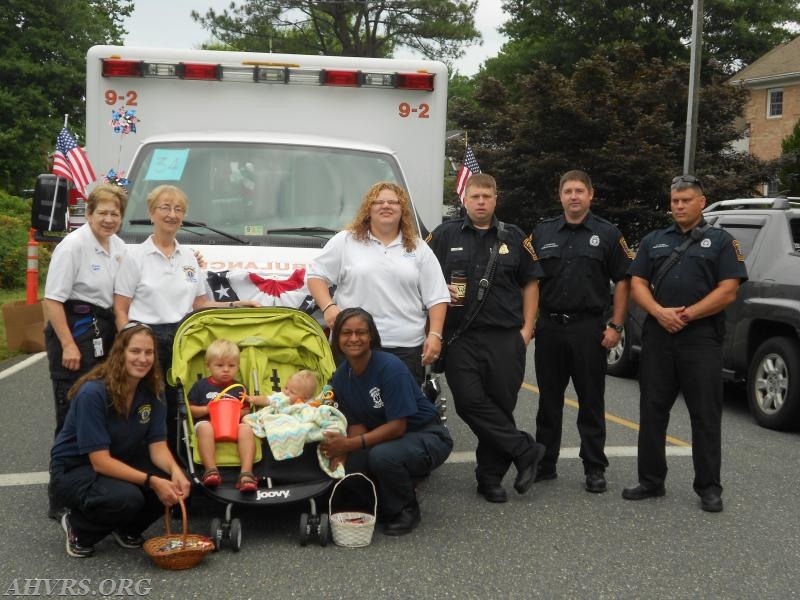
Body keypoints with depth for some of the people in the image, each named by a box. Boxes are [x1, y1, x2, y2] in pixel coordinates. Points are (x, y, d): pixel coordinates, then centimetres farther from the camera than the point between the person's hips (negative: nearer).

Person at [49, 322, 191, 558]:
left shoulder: (149, 393, -7)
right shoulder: (93, 393, -26)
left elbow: (157, 446, -9)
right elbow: (100, 461, -28)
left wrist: (175, 470, -32)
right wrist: (151, 481, -36)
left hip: (122, 463, 6)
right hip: (74, 470, -6)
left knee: (177, 486, -19)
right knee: (126, 498, -35)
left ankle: (126, 528, 9)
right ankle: (79, 528, -3)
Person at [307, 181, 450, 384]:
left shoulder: (419, 249, 12)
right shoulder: (345, 242, 8)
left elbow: (437, 298, 9)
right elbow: (316, 275, 7)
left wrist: (435, 335, -2)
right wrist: (328, 307, -9)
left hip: (407, 347, 2)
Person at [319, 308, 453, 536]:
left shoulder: (390, 367, -24)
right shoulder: (341, 377, -3)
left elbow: (397, 426, -24)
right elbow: (357, 424, 0)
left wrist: (349, 444, -28)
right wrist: (341, 451, -21)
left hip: (427, 437, -6)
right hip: (385, 437, 6)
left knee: (381, 455, -34)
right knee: (349, 464, -20)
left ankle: (406, 511, -4)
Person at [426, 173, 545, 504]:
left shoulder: (514, 237, 11)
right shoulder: (445, 235, 9)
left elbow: (530, 284, 13)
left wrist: (527, 328, 4)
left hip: (505, 337, 1)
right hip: (460, 337, 0)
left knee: (500, 405, 2)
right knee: (470, 401, -12)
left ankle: (490, 477, 15)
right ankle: (525, 451, 3)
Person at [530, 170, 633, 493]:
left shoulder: (607, 234, 2)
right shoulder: (543, 232, 10)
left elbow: (622, 282, 2)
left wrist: (615, 325, -6)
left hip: (589, 327, -3)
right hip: (549, 327, 3)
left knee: (591, 402, 3)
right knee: (548, 400, 10)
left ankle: (595, 468, 11)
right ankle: (544, 463, 20)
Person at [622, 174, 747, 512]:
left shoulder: (721, 241, 4)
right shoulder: (653, 241, 15)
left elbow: (728, 292, -5)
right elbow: (637, 285, 7)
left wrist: (687, 315, -13)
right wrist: (659, 312, -11)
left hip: (701, 339, -3)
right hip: (657, 337, 4)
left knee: (706, 416, 1)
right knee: (652, 411, 7)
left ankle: (709, 488, 10)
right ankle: (651, 481, 18)